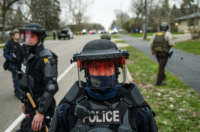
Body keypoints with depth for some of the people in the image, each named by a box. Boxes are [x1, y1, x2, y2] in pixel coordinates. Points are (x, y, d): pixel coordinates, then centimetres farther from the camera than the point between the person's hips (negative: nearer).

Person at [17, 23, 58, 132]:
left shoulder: (46, 58, -20)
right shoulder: (28, 56, 9)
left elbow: (51, 87, -26)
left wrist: (41, 112, -28)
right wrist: (24, 101, 22)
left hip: (42, 107, -9)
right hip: (31, 106, 9)